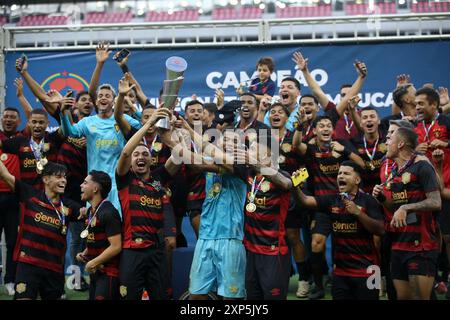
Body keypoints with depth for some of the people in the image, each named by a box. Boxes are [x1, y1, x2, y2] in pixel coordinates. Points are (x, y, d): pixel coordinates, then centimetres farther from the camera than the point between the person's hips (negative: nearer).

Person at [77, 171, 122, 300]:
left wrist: (93, 263, -16)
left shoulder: (108, 212, -18)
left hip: (108, 273, -9)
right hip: (95, 272, 9)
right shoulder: (92, 211, 12)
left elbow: (116, 246, -23)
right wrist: (84, 254, 7)